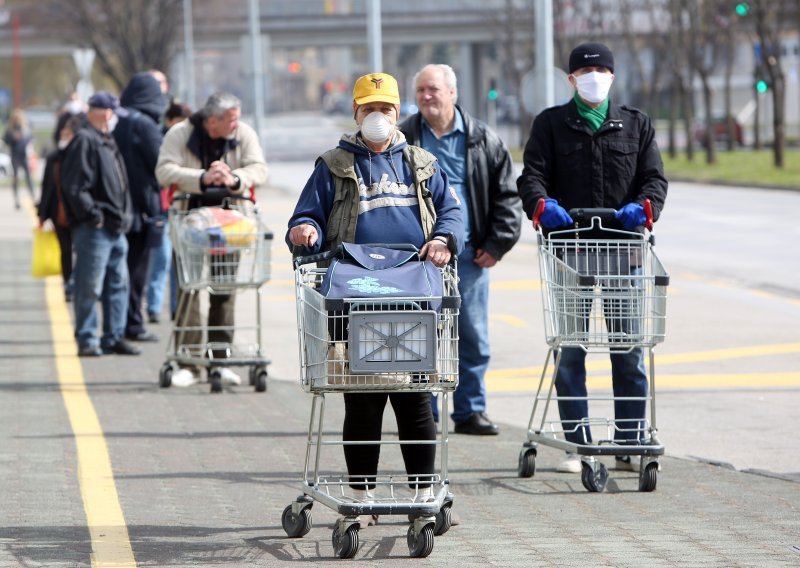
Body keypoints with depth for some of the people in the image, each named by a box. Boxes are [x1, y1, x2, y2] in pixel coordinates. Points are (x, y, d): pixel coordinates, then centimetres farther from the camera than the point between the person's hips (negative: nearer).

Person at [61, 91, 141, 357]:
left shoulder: (107, 141, 19)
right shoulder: (84, 141, -11)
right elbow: (74, 185, -18)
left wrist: (123, 217, 18)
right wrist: (92, 215, -18)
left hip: (115, 228, 10)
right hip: (94, 228, -10)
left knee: (118, 284, 12)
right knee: (90, 287, -5)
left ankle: (114, 337, 18)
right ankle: (86, 340, -1)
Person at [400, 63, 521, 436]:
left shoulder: (483, 141, 6)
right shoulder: (402, 141, 5)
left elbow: (506, 195, 9)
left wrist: (497, 244, 2)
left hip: (469, 255, 1)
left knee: (473, 338, 4)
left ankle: (470, 410, 13)